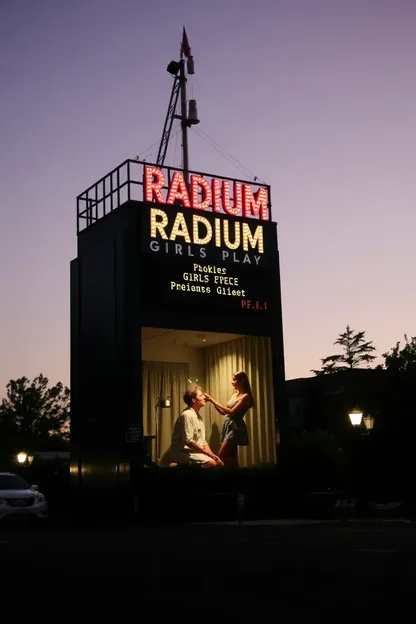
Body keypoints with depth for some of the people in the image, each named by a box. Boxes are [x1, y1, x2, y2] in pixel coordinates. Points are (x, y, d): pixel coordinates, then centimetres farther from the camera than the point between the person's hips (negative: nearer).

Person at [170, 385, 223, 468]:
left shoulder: (199, 417, 15)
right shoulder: (187, 415, -15)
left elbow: (203, 441, 15)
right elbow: (188, 441, -22)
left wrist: (211, 454, -3)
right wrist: (207, 453, -18)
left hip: (195, 452, 9)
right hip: (184, 453, -9)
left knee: (219, 462, -6)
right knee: (213, 463, -25)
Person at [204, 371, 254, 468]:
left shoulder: (245, 396, -9)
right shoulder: (234, 395, 17)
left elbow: (232, 412, -18)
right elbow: (224, 412, 19)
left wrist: (214, 401, -16)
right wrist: (212, 401, 7)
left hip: (235, 427, -9)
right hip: (228, 426, 9)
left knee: (221, 456, -14)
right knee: (232, 458, 8)